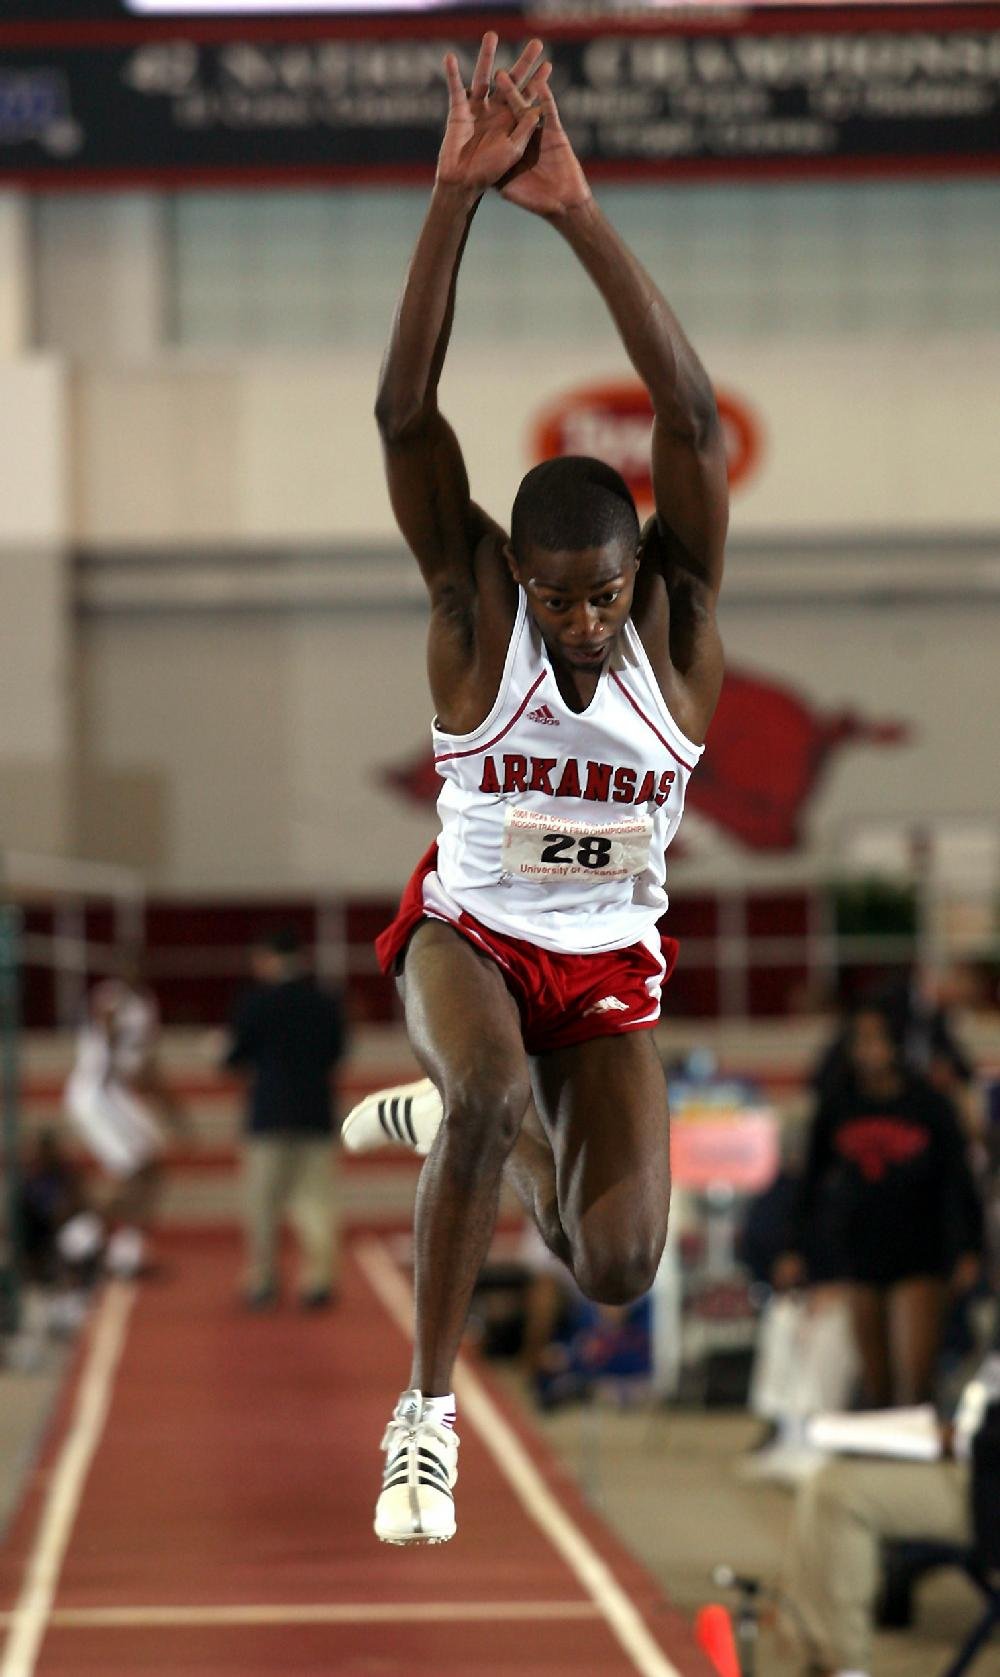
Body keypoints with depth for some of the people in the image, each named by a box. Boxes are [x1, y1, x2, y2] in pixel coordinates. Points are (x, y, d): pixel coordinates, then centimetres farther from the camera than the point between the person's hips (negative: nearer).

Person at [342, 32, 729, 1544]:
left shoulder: (677, 621, -17)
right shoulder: (474, 608, -19)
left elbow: (695, 421, -33)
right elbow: (404, 414, -33)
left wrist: (579, 213, -43)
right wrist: (458, 194, -46)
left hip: (609, 965, 2)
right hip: (468, 928, -2)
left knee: (616, 1272, -8)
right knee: (493, 1091, -36)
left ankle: (460, 1113, 27)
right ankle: (428, 1415, -23)